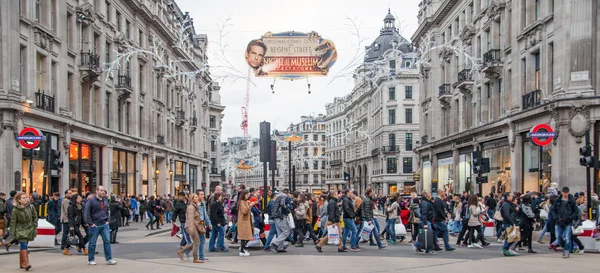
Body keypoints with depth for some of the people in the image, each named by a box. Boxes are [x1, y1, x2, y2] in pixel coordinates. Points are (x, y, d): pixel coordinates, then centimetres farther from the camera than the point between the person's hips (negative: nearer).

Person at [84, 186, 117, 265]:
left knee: (107, 241, 1)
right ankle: (91, 260, 16)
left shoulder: (105, 200, 11)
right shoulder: (91, 200, -9)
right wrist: (90, 223, -14)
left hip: (104, 225, 5)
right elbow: (86, 213, -11)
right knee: (92, 243, 5)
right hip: (95, 225, -5)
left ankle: (109, 259, 4)